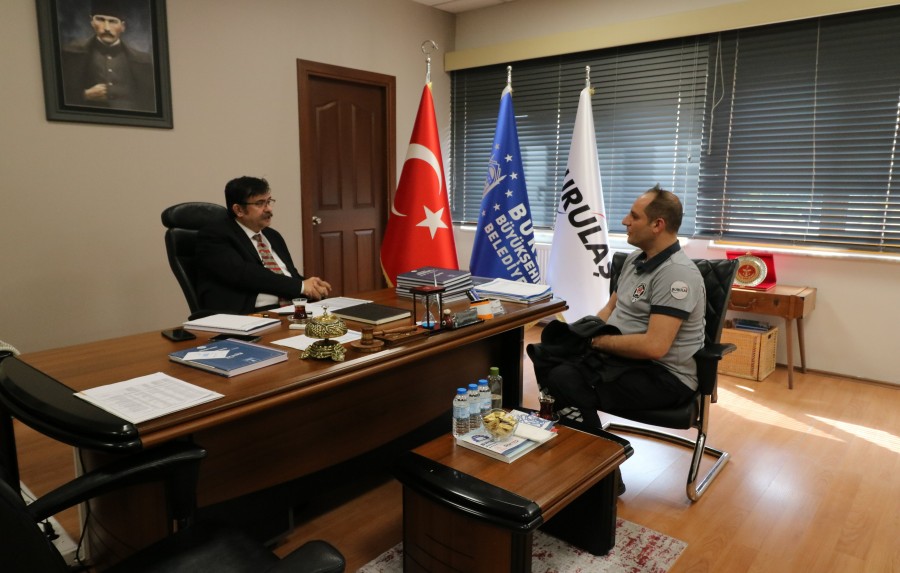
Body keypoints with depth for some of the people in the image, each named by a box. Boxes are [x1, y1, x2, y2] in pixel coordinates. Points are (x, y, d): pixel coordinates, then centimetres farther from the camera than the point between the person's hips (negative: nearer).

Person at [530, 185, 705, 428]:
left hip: (662, 374, -9)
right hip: (622, 356, 9)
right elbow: (611, 307, 18)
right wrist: (584, 334, -1)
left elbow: (654, 346, -27)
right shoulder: (635, 259, 10)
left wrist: (598, 341, -16)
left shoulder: (676, 273, -19)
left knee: (565, 380, -27)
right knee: (547, 362, -9)